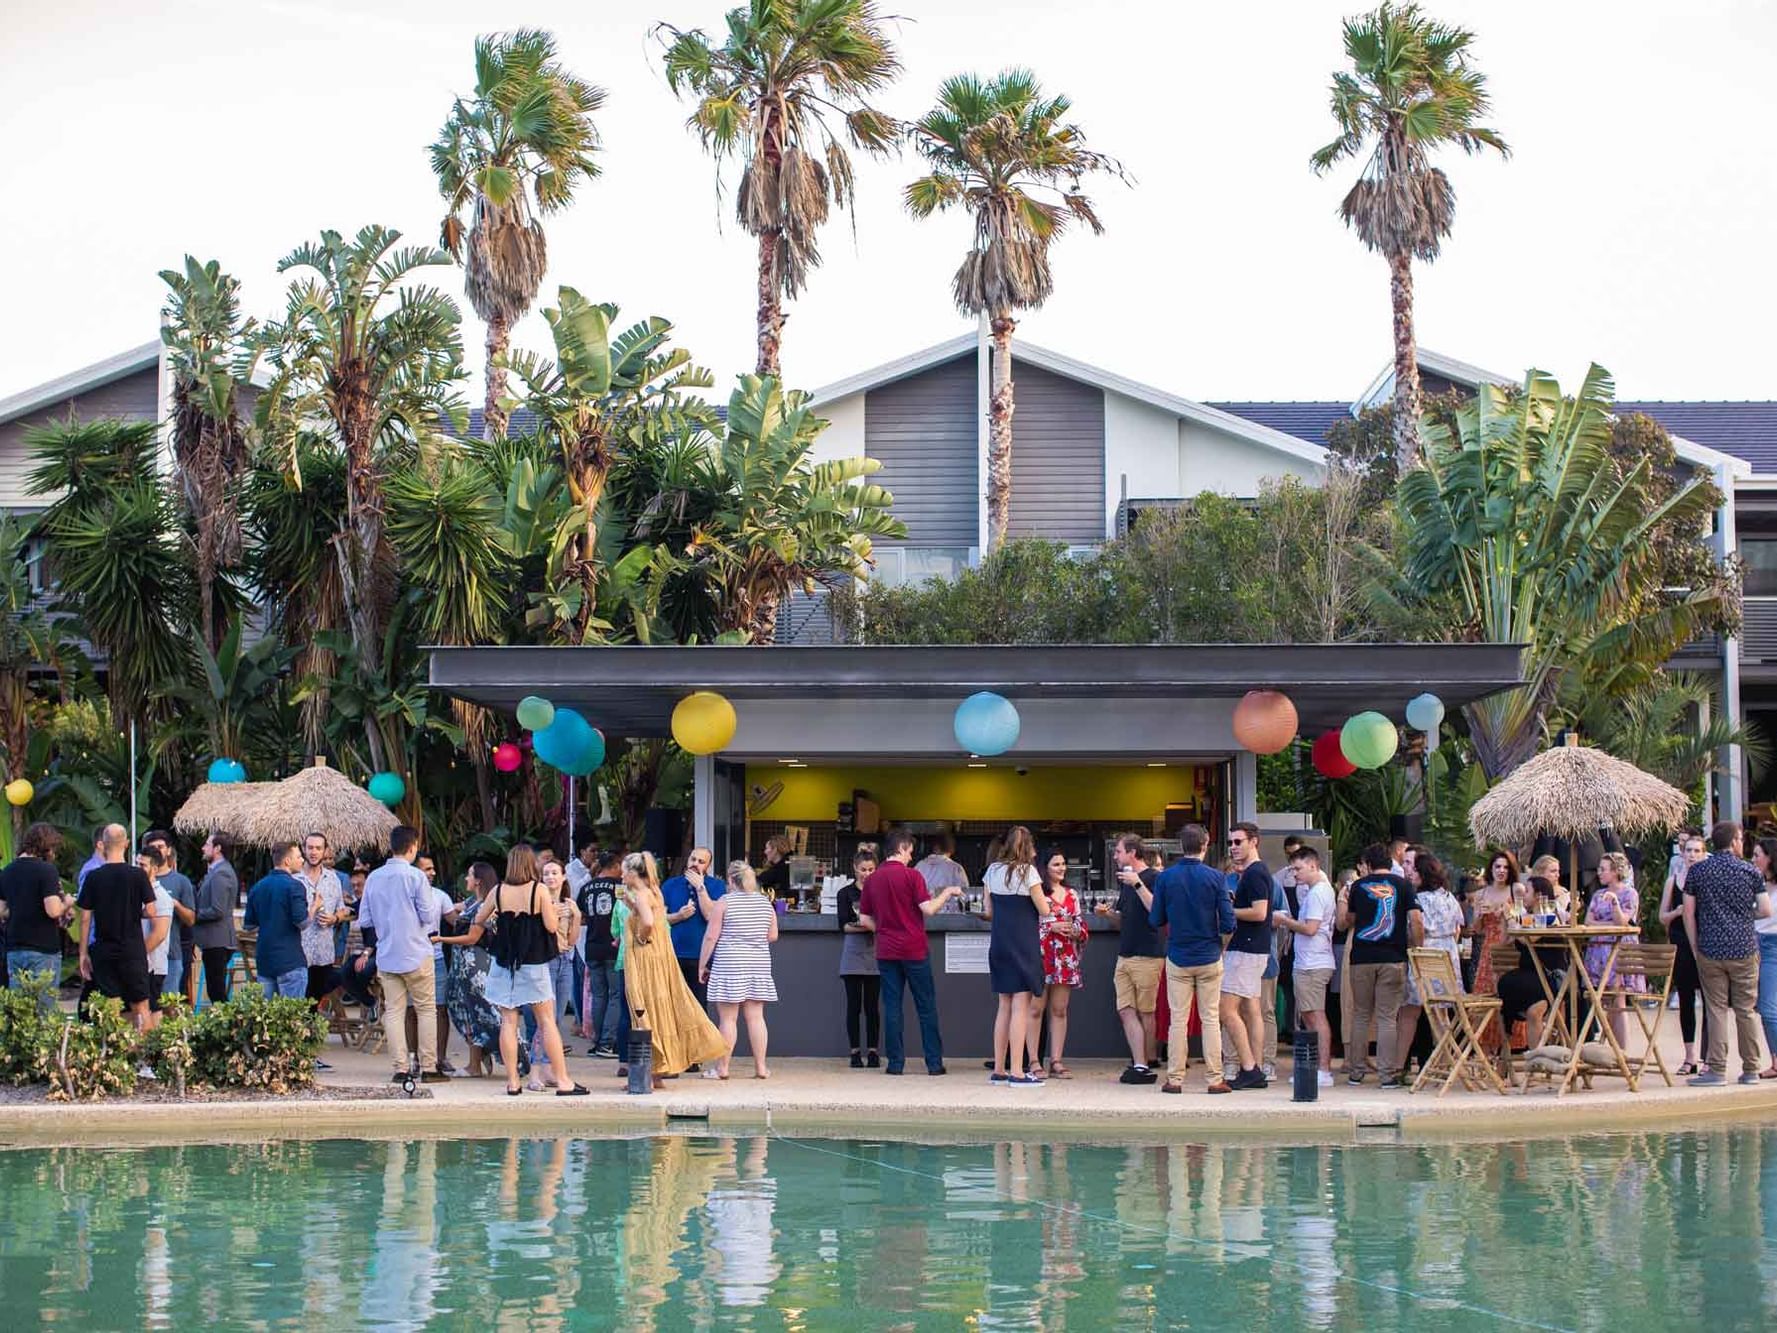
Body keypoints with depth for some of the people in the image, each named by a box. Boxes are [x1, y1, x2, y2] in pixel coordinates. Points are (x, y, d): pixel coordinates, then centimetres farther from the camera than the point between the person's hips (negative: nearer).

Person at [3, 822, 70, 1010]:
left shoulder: (7, 872, 9)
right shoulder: (46, 870, -11)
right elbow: (53, 911, -20)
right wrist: (66, 904, 0)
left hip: (14, 949, 6)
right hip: (43, 949, -6)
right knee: (43, 1009, -2)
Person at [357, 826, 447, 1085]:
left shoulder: (374, 877, 4)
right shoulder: (415, 876, -11)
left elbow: (364, 919, 8)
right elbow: (429, 915, -10)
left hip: (386, 955, 4)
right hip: (416, 953, -4)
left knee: (393, 1011, 6)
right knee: (426, 1009, 5)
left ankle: (401, 1068, 4)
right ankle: (428, 1068, 4)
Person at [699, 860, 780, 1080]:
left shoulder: (724, 902, -7)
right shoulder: (765, 902, 6)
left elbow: (711, 936, -8)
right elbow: (773, 936, 10)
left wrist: (702, 965, 1)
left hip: (729, 964, -4)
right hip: (759, 964, 5)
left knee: (728, 1018, -1)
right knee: (755, 1016, 7)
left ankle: (723, 1067, 2)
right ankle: (760, 1067, 6)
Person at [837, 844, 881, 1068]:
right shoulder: (845, 893, 4)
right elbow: (843, 925, -3)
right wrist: (860, 927, -19)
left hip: (875, 951, 1)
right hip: (853, 953, -1)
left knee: (872, 1005, 1)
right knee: (854, 1005, 0)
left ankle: (873, 1051, 5)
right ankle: (855, 1052, 5)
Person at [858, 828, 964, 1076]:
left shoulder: (872, 880, 5)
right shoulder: (911, 875, -8)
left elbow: (864, 920, 7)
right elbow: (928, 908, -14)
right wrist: (947, 893, 1)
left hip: (886, 951, 3)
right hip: (914, 950, -3)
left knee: (892, 1007, 5)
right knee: (926, 1006, 4)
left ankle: (895, 1062, 3)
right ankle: (934, 1062, 5)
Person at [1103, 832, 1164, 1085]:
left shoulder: (1153, 878, -7)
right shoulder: (1125, 881, 18)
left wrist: (1138, 884, -23)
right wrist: (1109, 913, 5)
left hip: (1148, 955, -8)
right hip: (1125, 955, 8)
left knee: (1145, 1012, 0)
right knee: (1126, 1011, -1)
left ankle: (1145, 1065, 9)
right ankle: (1139, 1065, -4)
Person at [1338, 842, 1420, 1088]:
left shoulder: (1359, 886, 5)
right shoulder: (1402, 885, 2)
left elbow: (1343, 924, 11)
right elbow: (1416, 921, -6)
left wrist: (1342, 900, 25)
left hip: (1362, 957, 1)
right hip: (1393, 958, -1)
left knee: (1361, 1015, 11)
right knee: (1387, 1017, 0)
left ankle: (1356, 1071, 13)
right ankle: (1387, 1074, -5)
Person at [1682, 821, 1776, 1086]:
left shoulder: (1697, 871, 2)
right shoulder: (1749, 872, 0)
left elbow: (1688, 913, 1)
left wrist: (1695, 947, 10)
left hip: (1710, 951, 0)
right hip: (1744, 950, 0)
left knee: (1717, 1010, 2)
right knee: (1745, 1010, 7)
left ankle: (1717, 1070, -3)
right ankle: (1750, 1070, 11)